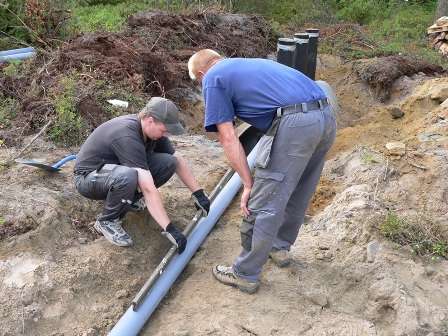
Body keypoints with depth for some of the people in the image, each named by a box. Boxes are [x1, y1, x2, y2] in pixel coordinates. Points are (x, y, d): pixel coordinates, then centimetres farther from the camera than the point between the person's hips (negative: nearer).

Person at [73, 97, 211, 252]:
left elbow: (178, 160, 2)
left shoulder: (152, 129, -9)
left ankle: (131, 198, 7)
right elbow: (149, 188, -39)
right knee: (127, 176, -42)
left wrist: (198, 193, -2)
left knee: (168, 162, -14)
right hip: (88, 176, -7)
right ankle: (107, 221, -14)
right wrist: (169, 229, -39)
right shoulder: (127, 136, -35)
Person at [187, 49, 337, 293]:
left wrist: (248, 185, 3)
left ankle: (245, 274, 17)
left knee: (263, 205, 4)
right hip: (326, 117, 9)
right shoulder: (250, 64, 33)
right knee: (297, 194, 24)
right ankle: (280, 247, 43)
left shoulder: (213, 79, 9)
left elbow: (228, 138, 0)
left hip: (294, 124, -9)